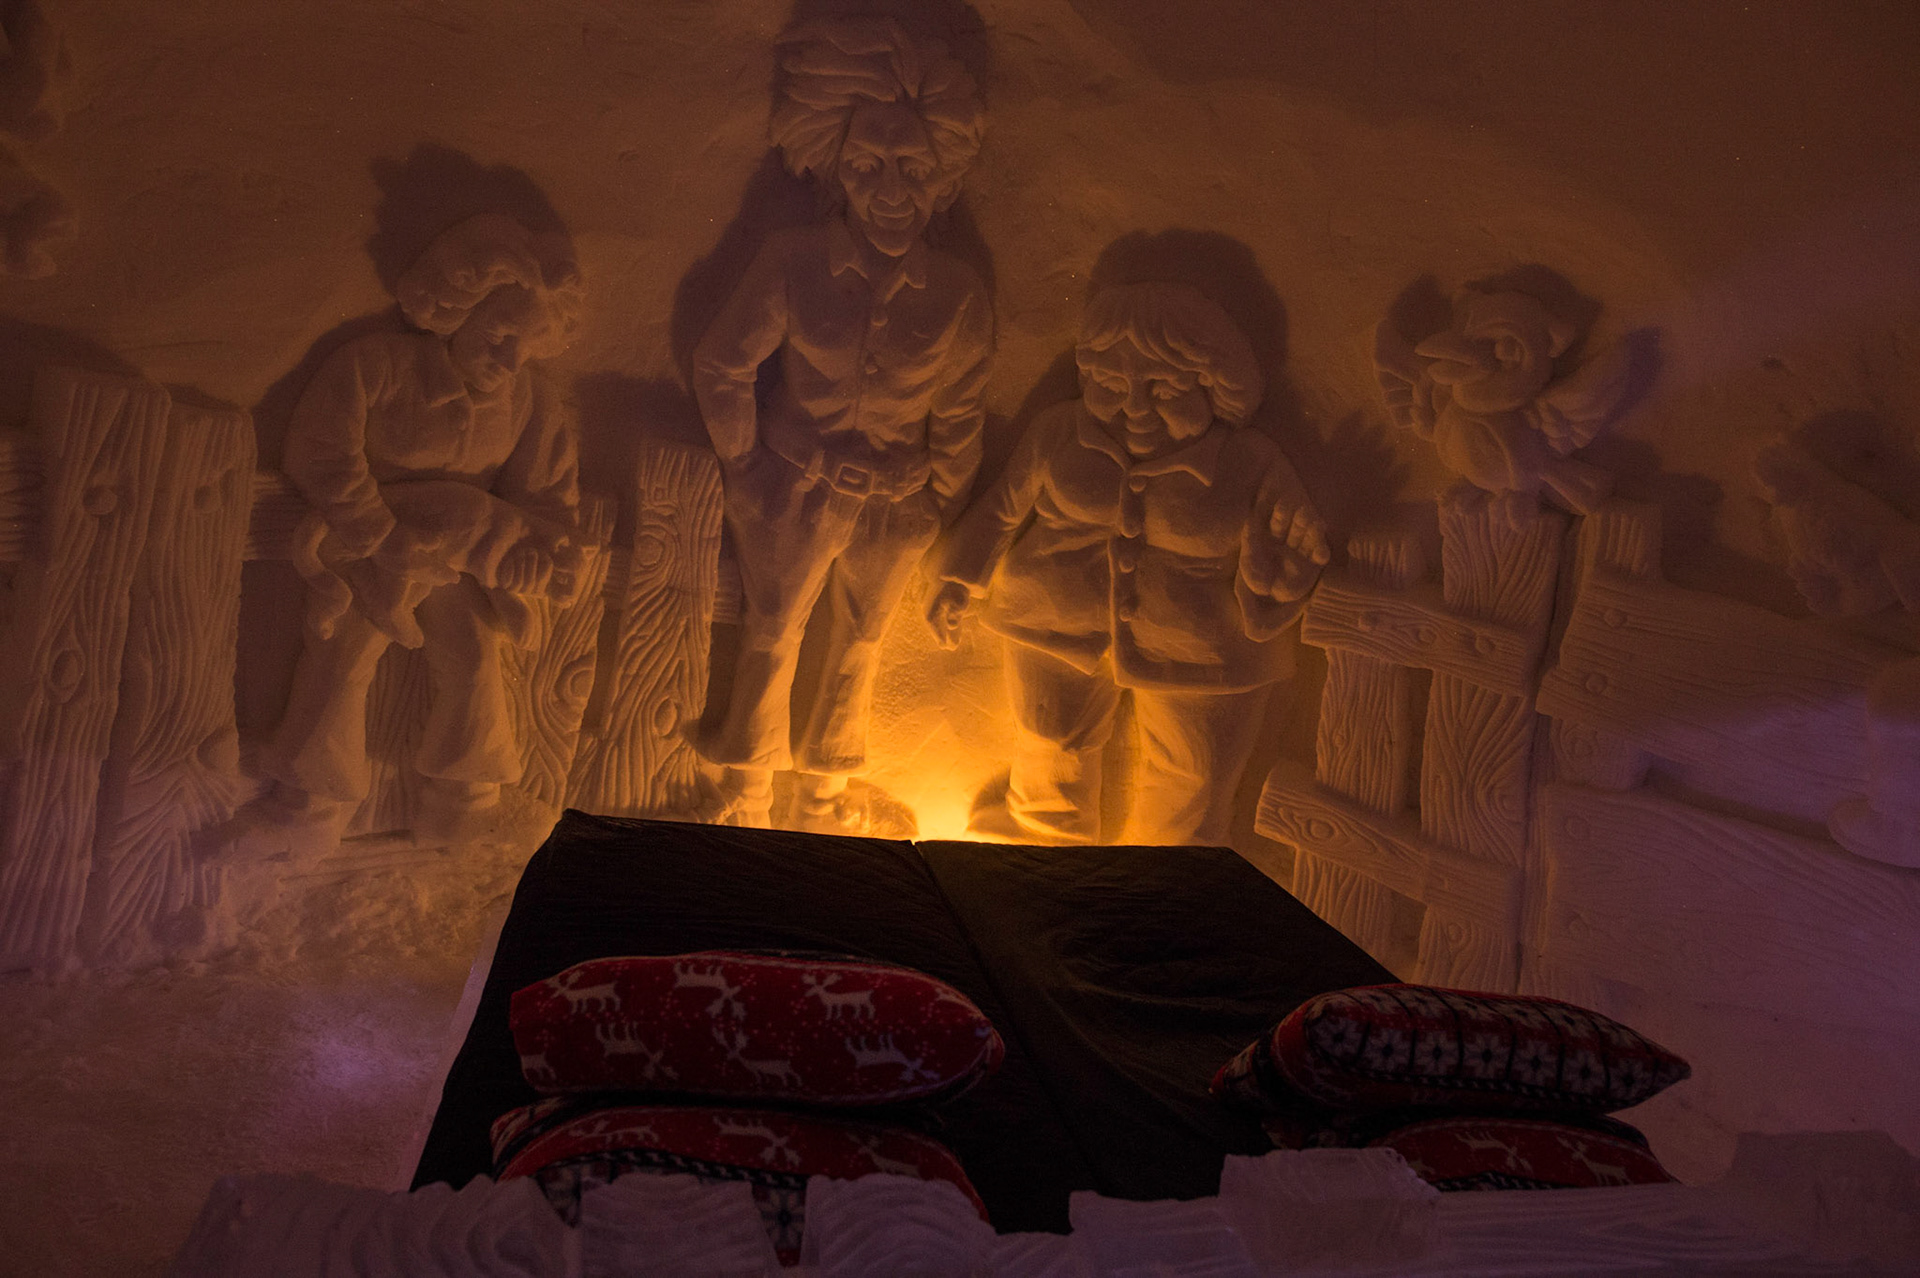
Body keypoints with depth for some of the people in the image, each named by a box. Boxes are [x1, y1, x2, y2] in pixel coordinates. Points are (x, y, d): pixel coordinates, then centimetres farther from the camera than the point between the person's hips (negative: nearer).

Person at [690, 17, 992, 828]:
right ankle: (751, 793, 36)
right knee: (770, 643, 12)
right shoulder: (793, 264, -17)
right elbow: (721, 368, -4)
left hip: (892, 515, 2)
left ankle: (825, 787, 44)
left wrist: (941, 504, 9)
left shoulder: (958, 298, -13)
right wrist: (744, 470, -1)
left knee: (858, 650, 19)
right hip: (792, 499, -1)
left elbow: (956, 418, 2)